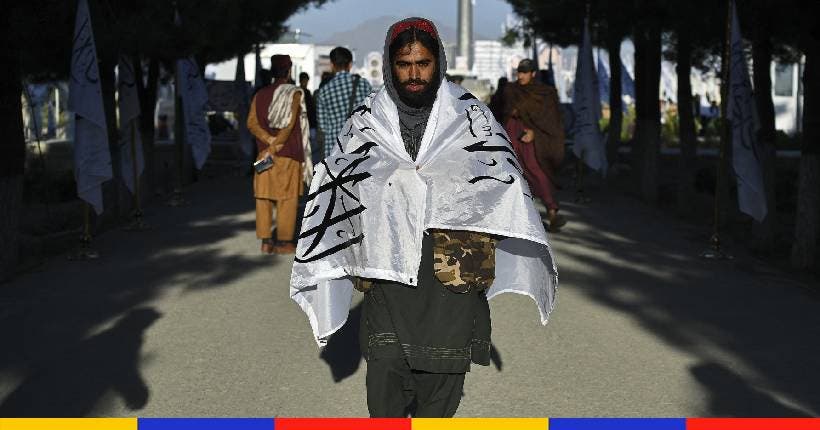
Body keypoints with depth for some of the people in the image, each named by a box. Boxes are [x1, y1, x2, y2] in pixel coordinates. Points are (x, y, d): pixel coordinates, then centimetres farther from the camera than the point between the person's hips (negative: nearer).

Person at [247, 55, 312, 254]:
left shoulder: (260, 94, 7)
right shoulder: (294, 94, -5)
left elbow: (252, 123, -3)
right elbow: (290, 124, -15)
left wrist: (270, 141, -10)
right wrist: (276, 146, -15)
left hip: (264, 152, 4)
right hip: (288, 155, -4)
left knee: (264, 196, 7)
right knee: (287, 198, 2)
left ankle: (266, 241, 6)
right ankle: (284, 242, 4)